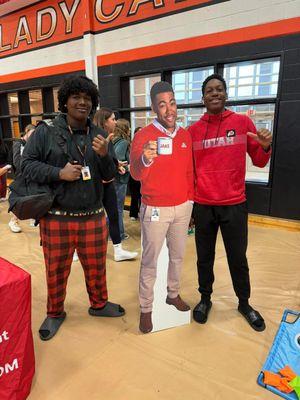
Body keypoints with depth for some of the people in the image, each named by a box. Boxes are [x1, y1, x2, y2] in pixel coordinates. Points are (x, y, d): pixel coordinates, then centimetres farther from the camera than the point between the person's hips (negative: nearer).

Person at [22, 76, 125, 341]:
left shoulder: (98, 135, 7)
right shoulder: (45, 132, -2)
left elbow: (109, 176, 4)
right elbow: (27, 164, -3)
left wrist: (104, 155, -16)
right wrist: (59, 173, -17)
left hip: (93, 218, 3)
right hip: (56, 219, -2)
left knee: (96, 268, 16)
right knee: (56, 272, 13)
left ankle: (99, 304, 43)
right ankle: (55, 313, 39)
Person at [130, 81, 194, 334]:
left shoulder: (185, 135, 3)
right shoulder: (143, 136, -12)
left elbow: (189, 172, 11)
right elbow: (135, 174, -22)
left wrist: (190, 201, 11)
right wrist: (145, 160, -43)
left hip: (182, 208, 5)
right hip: (155, 209, -5)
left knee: (178, 255, 19)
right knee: (150, 261, 7)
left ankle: (173, 294, 41)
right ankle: (146, 309, 24)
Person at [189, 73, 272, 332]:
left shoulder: (243, 122, 1)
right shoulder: (194, 130, 3)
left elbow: (259, 162, 4)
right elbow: (189, 168, 9)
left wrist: (265, 147, -16)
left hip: (235, 204, 0)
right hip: (203, 205, 1)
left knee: (238, 258, 11)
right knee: (204, 257, 12)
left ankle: (244, 303, 33)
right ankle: (205, 299, 34)